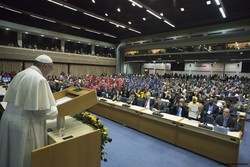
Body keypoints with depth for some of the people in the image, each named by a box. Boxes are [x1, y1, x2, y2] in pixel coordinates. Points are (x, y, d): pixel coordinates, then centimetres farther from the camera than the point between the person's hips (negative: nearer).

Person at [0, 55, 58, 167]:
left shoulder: (19, 74, 7)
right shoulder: (40, 79, -20)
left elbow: (18, 99, 12)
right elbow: (43, 111, -21)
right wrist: (57, 110, -3)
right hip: (25, 124, -8)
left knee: (12, 154, 25)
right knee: (25, 158, 12)